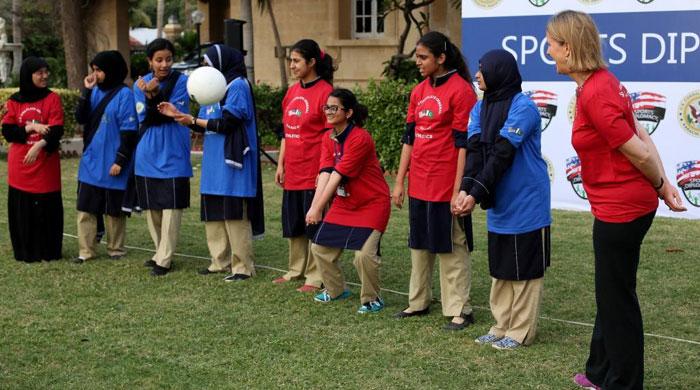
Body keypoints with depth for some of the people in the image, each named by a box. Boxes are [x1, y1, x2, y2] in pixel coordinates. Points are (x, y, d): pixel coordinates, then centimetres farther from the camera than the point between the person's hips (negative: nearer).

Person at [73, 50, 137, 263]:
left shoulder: (124, 94, -10)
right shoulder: (95, 92, 7)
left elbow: (129, 132, -12)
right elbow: (81, 118, 0)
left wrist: (120, 160, -15)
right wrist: (86, 91, -8)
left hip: (111, 164, -6)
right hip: (90, 162, 6)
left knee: (114, 209, 7)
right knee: (85, 207, 5)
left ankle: (116, 249, 20)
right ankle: (86, 251, 11)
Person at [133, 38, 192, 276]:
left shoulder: (181, 82, -4)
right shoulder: (141, 84, 6)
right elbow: (143, 118, -4)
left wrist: (154, 96, -26)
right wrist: (152, 97, -21)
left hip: (173, 156, -4)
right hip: (147, 157, 4)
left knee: (170, 208, -5)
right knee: (151, 208, 12)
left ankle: (164, 260, -1)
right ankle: (161, 252, 26)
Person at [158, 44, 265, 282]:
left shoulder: (238, 86, -9)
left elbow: (226, 123, -16)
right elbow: (204, 126, 15)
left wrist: (193, 120, -7)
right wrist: (177, 114, 4)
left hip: (231, 162, -9)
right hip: (214, 163, 9)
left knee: (235, 215, -6)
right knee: (214, 214, 11)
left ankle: (243, 266, 0)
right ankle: (221, 262, 19)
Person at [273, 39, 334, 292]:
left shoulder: (324, 91, -11)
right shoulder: (292, 92, 12)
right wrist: (281, 164, 14)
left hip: (314, 173, -8)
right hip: (292, 172, 8)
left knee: (314, 225, 0)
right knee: (293, 224, 16)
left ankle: (315, 278, 8)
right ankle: (296, 270, 29)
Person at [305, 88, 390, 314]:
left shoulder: (360, 139, -23)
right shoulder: (328, 138, 1)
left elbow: (338, 175, -26)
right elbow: (325, 173, -10)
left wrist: (318, 208, -28)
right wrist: (314, 206, -23)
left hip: (372, 204, -8)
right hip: (343, 203, 8)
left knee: (364, 254, -19)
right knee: (320, 246, 8)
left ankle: (372, 299, 4)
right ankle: (336, 290, 31)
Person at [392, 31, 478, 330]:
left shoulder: (461, 90, -12)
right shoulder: (419, 91, 9)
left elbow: (463, 143, -14)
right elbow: (409, 137, 13)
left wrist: (458, 190, -16)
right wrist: (399, 181, 10)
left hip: (446, 186, -7)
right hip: (418, 184, 7)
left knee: (451, 246, 0)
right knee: (420, 243, 15)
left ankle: (460, 310, 8)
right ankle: (418, 302, 26)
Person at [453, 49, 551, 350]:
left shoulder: (523, 107, -16)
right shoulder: (480, 108, 7)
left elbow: (502, 154, -21)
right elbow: (474, 150, -4)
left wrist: (477, 195, -24)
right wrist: (464, 189, -19)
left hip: (526, 204, -7)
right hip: (498, 203, 7)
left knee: (524, 268, 3)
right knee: (500, 267, 13)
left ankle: (521, 331, 11)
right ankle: (503, 326, 23)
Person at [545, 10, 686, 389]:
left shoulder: (594, 95, -23)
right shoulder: (603, 82, 6)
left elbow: (639, 153, -18)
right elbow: (642, 136, 5)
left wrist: (659, 187, -1)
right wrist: (663, 184, 1)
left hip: (621, 209, -10)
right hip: (618, 206, 10)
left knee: (616, 297, 4)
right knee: (611, 291, 21)